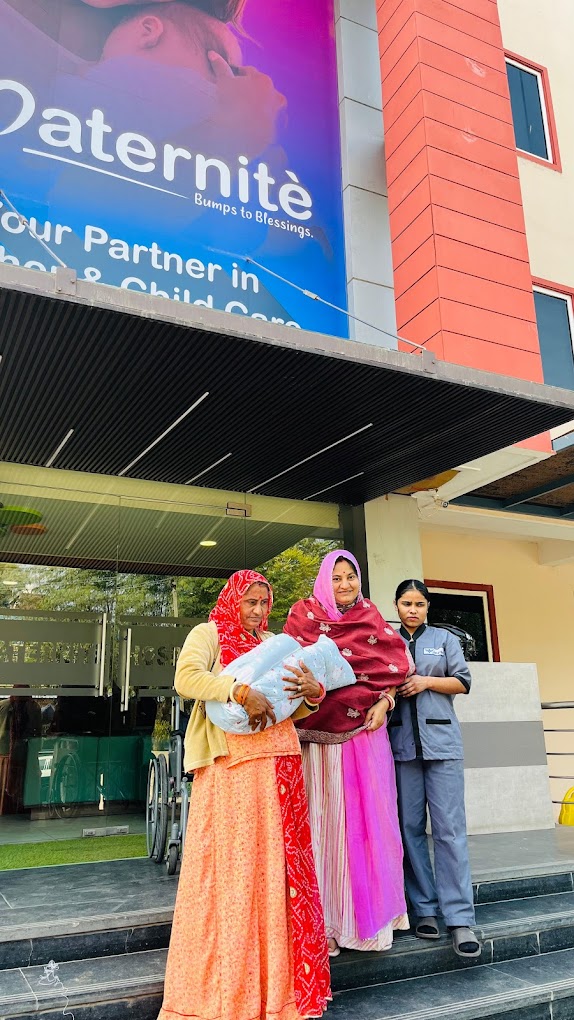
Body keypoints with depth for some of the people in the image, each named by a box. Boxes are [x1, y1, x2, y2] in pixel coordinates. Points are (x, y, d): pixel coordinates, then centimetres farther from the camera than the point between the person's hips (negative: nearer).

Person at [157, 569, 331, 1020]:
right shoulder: (209, 633, 4)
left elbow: (296, 708, 18)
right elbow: (186, 677, -14)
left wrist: (314, 692, -4)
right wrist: (241, 691, -24)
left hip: (279, 761, 5)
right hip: (232, 762, -5)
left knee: (279, 864, 6)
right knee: (231, 865, -2)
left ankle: (278, 979, 18)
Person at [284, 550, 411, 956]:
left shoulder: (371, 617, 11)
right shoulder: (305, 615, 1)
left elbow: (394, 665, 8)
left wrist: (384, 702, -6)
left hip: (366, 731, 3)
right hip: (322, 732, -3)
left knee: (369, 817, 7)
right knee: (327, 819, -1)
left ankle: (370, 912, 21)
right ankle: (327, 920, 9)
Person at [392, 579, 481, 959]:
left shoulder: (444, 638, 12)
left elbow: (463, 682, 7)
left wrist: (426, 681, -7)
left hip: (441, 741, -1)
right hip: (402, 743, 1)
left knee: (450, 828, -6)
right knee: (411, 826, 3)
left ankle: (460, 918, -4)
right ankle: (425, 909, 12)